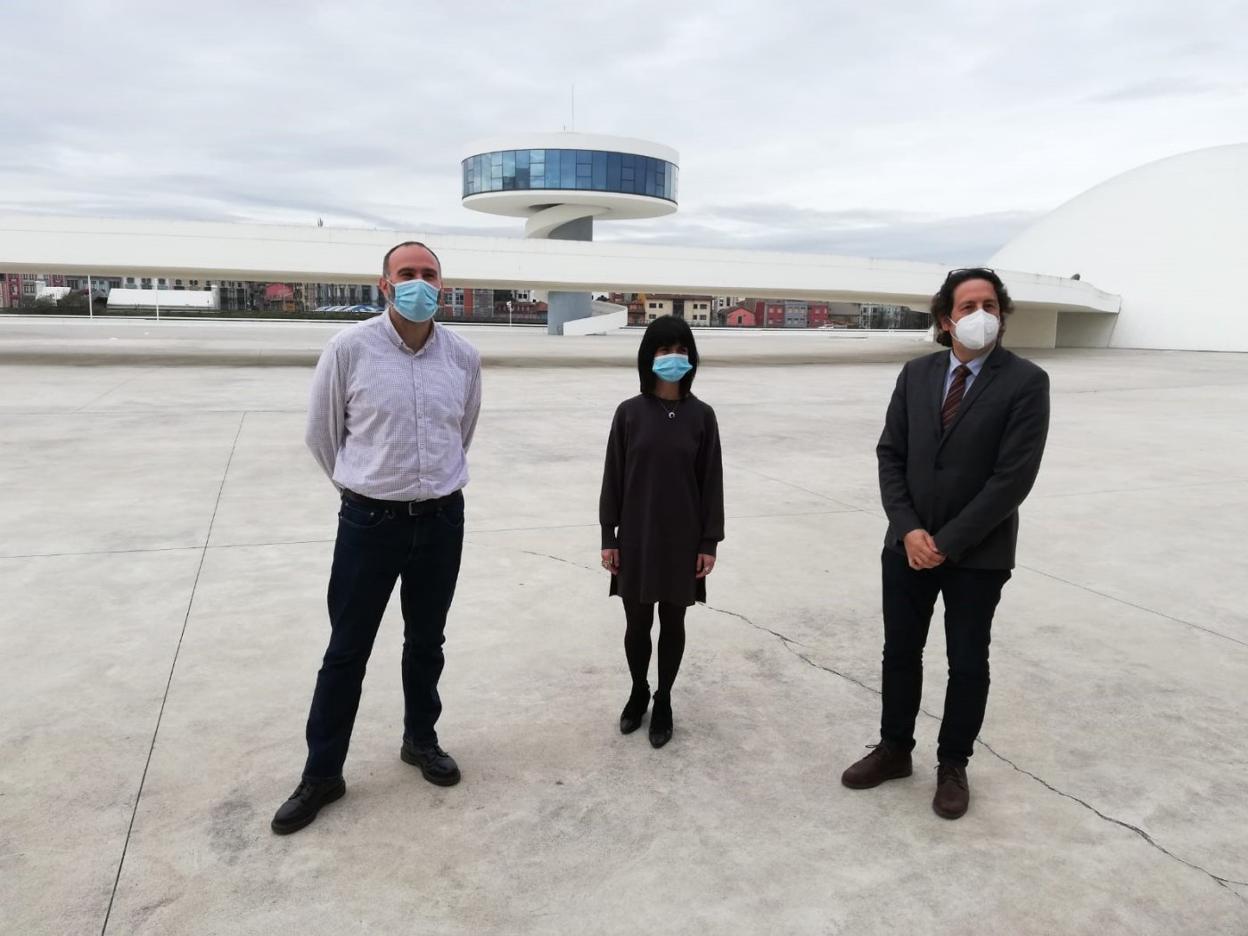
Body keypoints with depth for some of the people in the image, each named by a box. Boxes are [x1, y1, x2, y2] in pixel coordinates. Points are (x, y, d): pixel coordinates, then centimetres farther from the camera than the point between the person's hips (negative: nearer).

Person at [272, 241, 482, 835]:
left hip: (442, 520, 3)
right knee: (347, 651, 7)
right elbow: (322, 433, 2)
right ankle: (322, 774, 23)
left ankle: (421, 740, 39)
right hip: (369, 521, -2)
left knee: (426, 644, 18)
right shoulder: (349, 349, -11)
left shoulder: (464, 357, -2)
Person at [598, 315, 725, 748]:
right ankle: (638, 693, 35)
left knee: (672, 621, 11)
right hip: (636, 537, 0)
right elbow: (613, 477, -1)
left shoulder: (701, 415, -2)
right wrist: (608, 537, -2)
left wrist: (710, 541, -2)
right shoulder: (629, 412, -3)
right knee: (637, 621, 11)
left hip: (682, 538, 0)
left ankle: (664, 701, 30)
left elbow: (711, 481, 0)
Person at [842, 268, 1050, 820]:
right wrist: (908, 529, -11)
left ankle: (952, 766, 30)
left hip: (978, 554, -3)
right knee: (900, 653, 14)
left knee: (968, 664, 11)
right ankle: (894, 750, 33)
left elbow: (1013, 478, -16)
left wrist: (948, 543, -17)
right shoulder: (916, 374, 2)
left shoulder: (1026, 382, -11)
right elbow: (890, 454, 2)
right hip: (907, 545, 4)